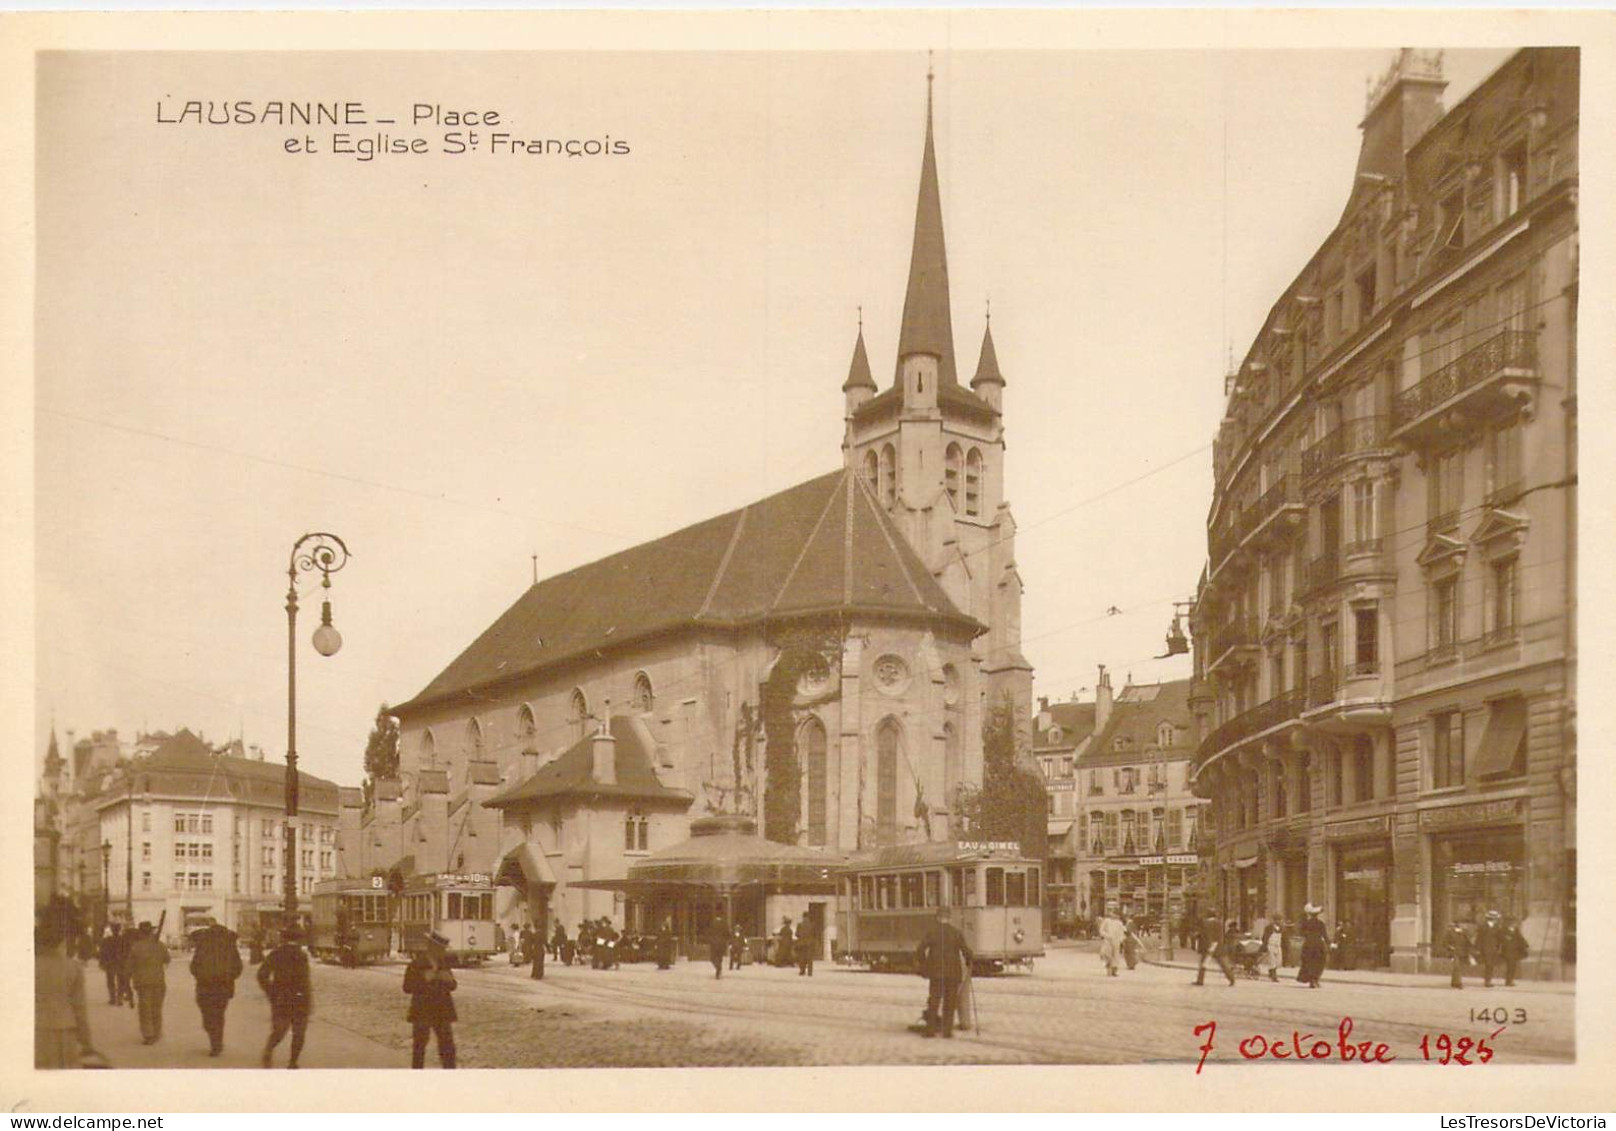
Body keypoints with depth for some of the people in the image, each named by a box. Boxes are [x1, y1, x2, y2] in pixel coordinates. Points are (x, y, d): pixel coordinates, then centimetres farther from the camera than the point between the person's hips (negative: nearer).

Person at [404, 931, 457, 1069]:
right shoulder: (416, 964, -7)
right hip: (422, 1011, -4)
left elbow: (452, 986, 14)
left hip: (442, 1011, 4)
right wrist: (424, 980, -22)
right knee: (419, 1048, 3)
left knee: (447, 1047, 3)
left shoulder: (444, 963, 7)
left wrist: (449, 980, -9)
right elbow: (407, 987, -10)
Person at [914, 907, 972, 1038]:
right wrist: (968, 963, 12)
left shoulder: (931, 930, -4)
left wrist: (921, 964, 7)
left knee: (934, 999, 9)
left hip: (935, 970, 1)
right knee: (950, 1001, 8)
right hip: (953, 971, 0)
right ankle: (947, 1030, 7)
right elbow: (965, 950, -5)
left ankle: (930, 1029, 6)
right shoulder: (956, 931, -5)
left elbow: (921, 949, -7)